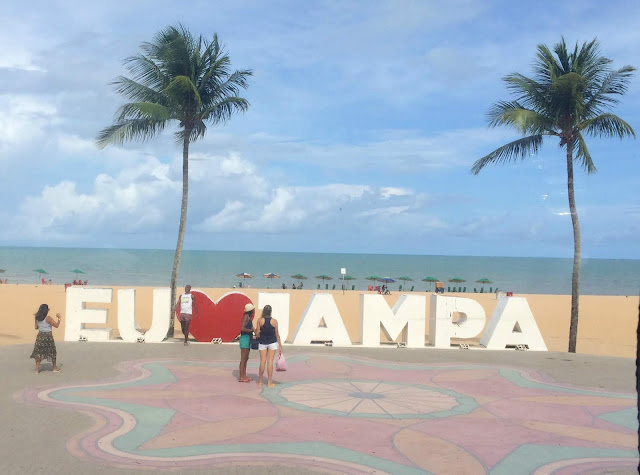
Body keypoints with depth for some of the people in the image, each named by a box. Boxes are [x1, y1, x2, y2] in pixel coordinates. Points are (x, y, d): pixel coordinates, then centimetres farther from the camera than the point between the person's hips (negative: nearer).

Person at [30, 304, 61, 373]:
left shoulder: (37, 318, 1)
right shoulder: (48, 318, -16)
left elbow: (36, 327, 12)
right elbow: (57, 325, -11)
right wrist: (58, 318, 2)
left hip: (40, 336, 4)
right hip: (48, 337, -4)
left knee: (38, 353, 7)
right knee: (52, 352, 13)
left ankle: (37, 369, -2)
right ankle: (55, 368, 25)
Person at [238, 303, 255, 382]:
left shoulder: (249, 317, 15)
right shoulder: (246, 316, -13)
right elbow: (242, 328, -21)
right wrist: (252, 330, -18)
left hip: (248, 339, 10)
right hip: (245, 338, -10)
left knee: (246, 358, 13)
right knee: (243, 359, -6)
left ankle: (244, 376, 20)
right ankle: (241, 377, -3)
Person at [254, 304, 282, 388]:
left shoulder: (260, 320, -8)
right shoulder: (274, 321, -6)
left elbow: (257, 334, -6)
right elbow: (277, 334, -1)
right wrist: (280, 345, 7)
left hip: (262, 342, 0)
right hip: (272, 342, 0)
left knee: (262, 362, 8)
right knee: (270, 362, 2)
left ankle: (260, 381, 15)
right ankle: (269, 382, 5)